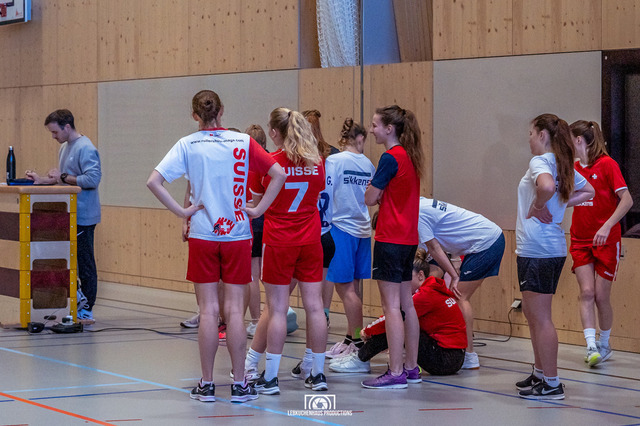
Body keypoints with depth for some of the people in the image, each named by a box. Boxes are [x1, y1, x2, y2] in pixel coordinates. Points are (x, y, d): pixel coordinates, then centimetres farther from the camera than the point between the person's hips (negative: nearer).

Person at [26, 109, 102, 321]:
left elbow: (93, 179, -23)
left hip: (83, 217, -10)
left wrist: (63, 177, -15)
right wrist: (41, 180, 7)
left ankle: (87, 309, 3)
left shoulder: (85, 148, -15)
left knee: (85, 263, -3)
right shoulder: (64, 148, 15)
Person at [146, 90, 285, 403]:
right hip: (237, 235, 0)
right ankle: (240, 384, 5)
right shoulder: (243, 142, -1)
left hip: (203, 236, 0)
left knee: (208, 311, 3)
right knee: (235, 311, 3)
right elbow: (278, 174, -5)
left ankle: (207, 385, 7)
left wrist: (180, 211, -5)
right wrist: (259, 209, -1)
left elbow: (154, 181, -10)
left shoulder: (188, 145, -3)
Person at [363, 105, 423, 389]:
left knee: (391, 306, -7)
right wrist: (382, 196, 4)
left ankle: (395, 373, -8)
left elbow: (370, 198, -13)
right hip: (409, 238, 9)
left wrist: (372, 189, 4)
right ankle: (411, 368, 19)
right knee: (406, 304, 14)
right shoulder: (410, 157, 12)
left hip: (390, 238, -9)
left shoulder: (391, 158, -14)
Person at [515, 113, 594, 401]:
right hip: (551, 247, 10)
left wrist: (537, 207, -18)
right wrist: (561, 205, 12)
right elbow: (588, 191, 25)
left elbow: (547, 186, -37)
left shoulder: (540, 162, -14)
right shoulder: (564, 165, 13)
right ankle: (540, 373, 29)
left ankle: (551, 384, -1)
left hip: (537, 249, -10)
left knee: (540, 317, -4)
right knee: (532, 313, 20)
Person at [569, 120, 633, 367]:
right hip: (581, 240, 5)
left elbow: (627, 200, -17)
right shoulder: (574, 168, 8)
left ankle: (604, 345, 20)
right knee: (587, 292, -10)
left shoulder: (607, 164, -11)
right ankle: (591, 346, -16)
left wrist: (607, 226, -25)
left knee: (601, 297, 0)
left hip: (606, 241, -5)